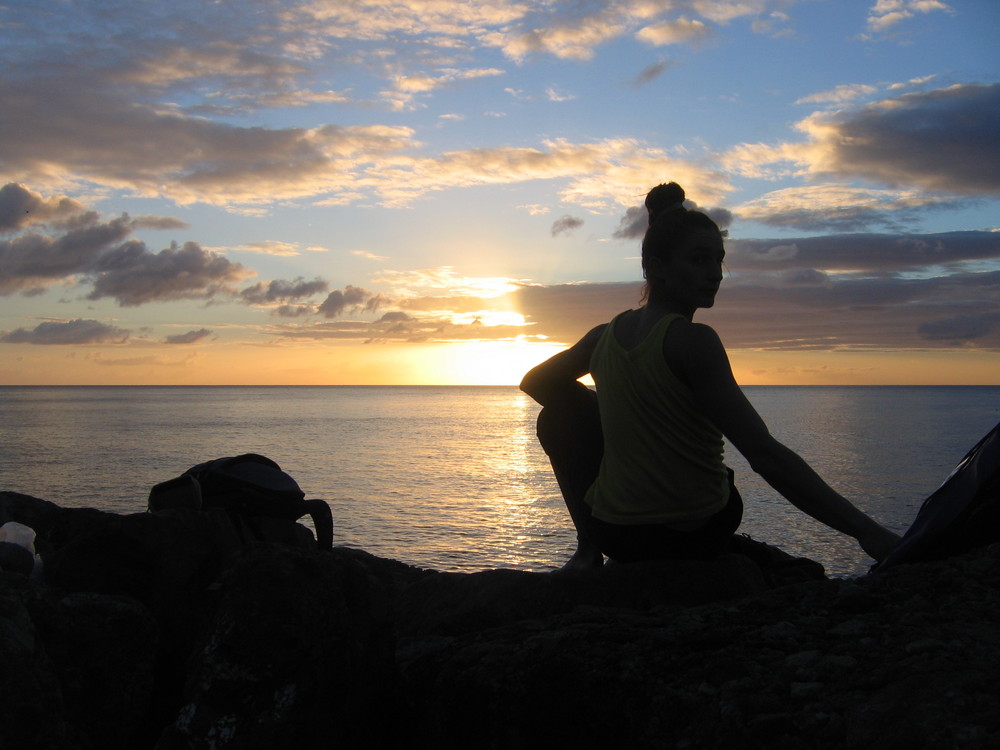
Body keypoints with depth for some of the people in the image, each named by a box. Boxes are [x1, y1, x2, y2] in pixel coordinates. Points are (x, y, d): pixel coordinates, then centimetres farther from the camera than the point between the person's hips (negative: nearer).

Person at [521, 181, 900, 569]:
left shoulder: (604, 336, -2)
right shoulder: (693, 341, -20)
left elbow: (534, 382, 17)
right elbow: (765, 454, -27)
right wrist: (865, 530, -28)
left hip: (614, 534, 3)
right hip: (699, 536, -2)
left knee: (559, 415, 27)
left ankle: (588, 551, 28)